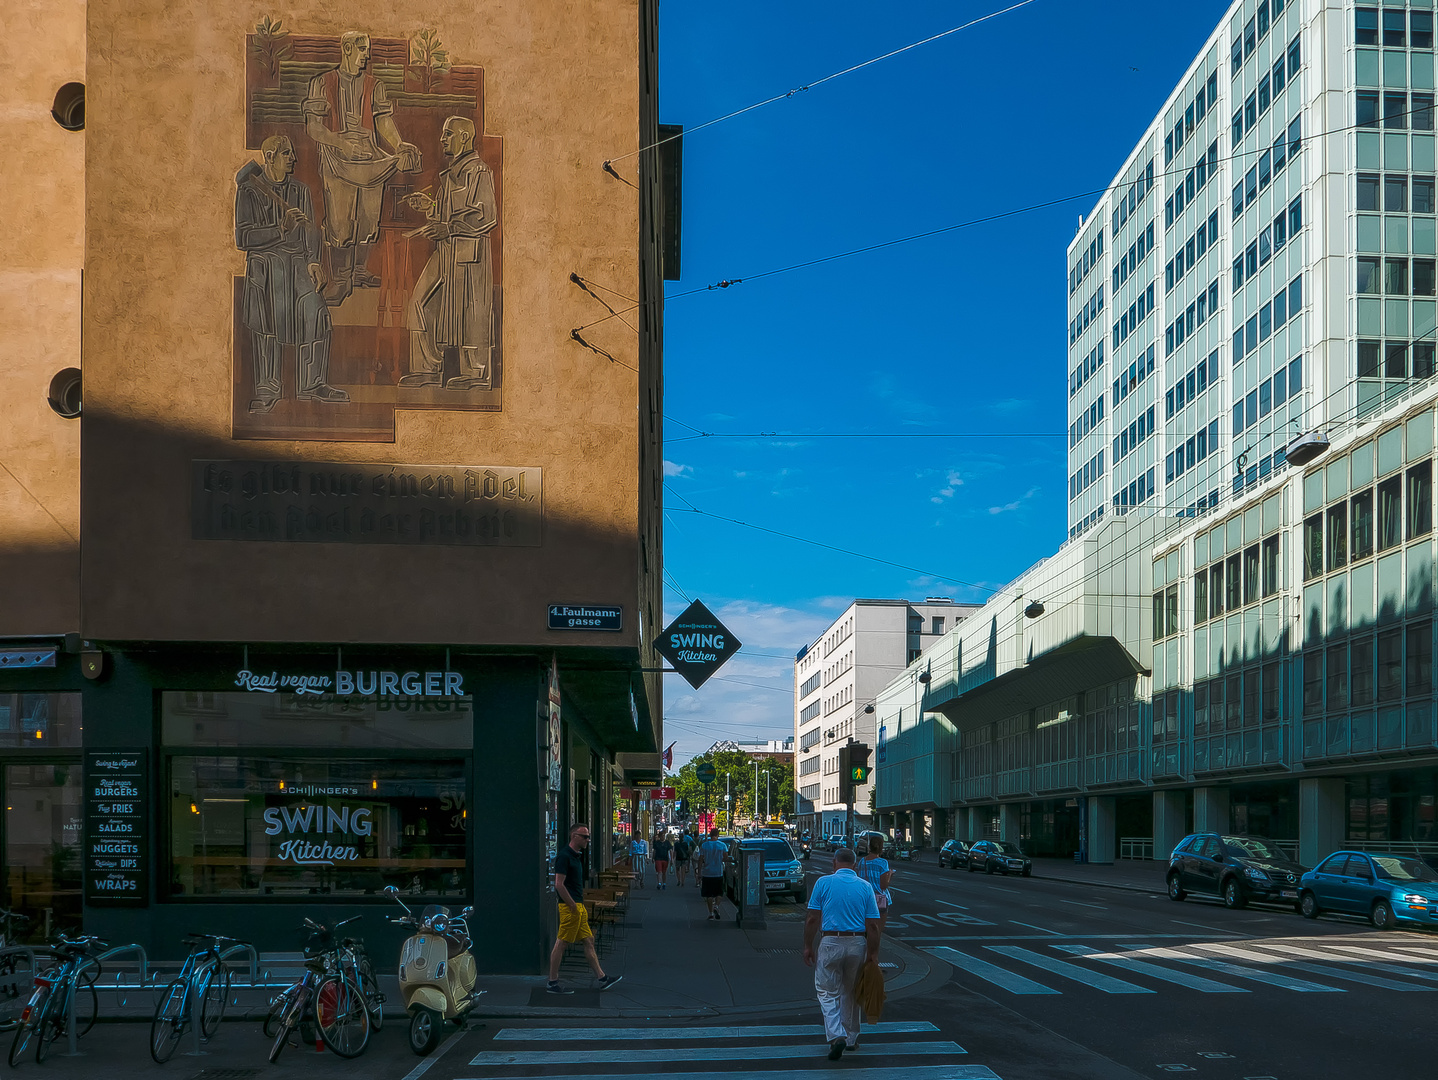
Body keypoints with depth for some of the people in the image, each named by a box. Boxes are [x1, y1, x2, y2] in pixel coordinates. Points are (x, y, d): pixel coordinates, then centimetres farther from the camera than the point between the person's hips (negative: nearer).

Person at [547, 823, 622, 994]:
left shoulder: (576, 856, 16)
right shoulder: (564, 856, -15)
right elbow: (559, 885, -20)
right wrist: (573, 906, -19)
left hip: (578, 906, 10)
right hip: (570, 907, -10)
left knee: (589, 940, 11)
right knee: (561, 944, -4)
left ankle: (601, 978, 16)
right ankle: (552, 983, 1)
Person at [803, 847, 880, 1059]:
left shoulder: (824, 882, -3)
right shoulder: (865, 887, 2)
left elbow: (813, 919, -5)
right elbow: (872, 925, -2)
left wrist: (808, 946, 3)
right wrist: (873, 953, 4)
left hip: (831, 943, -3)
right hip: (858, 944, 3)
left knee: (827, 992, 5)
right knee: (850, 992, 19)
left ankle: (836, 1036, -13)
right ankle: (851, 1038, 27)